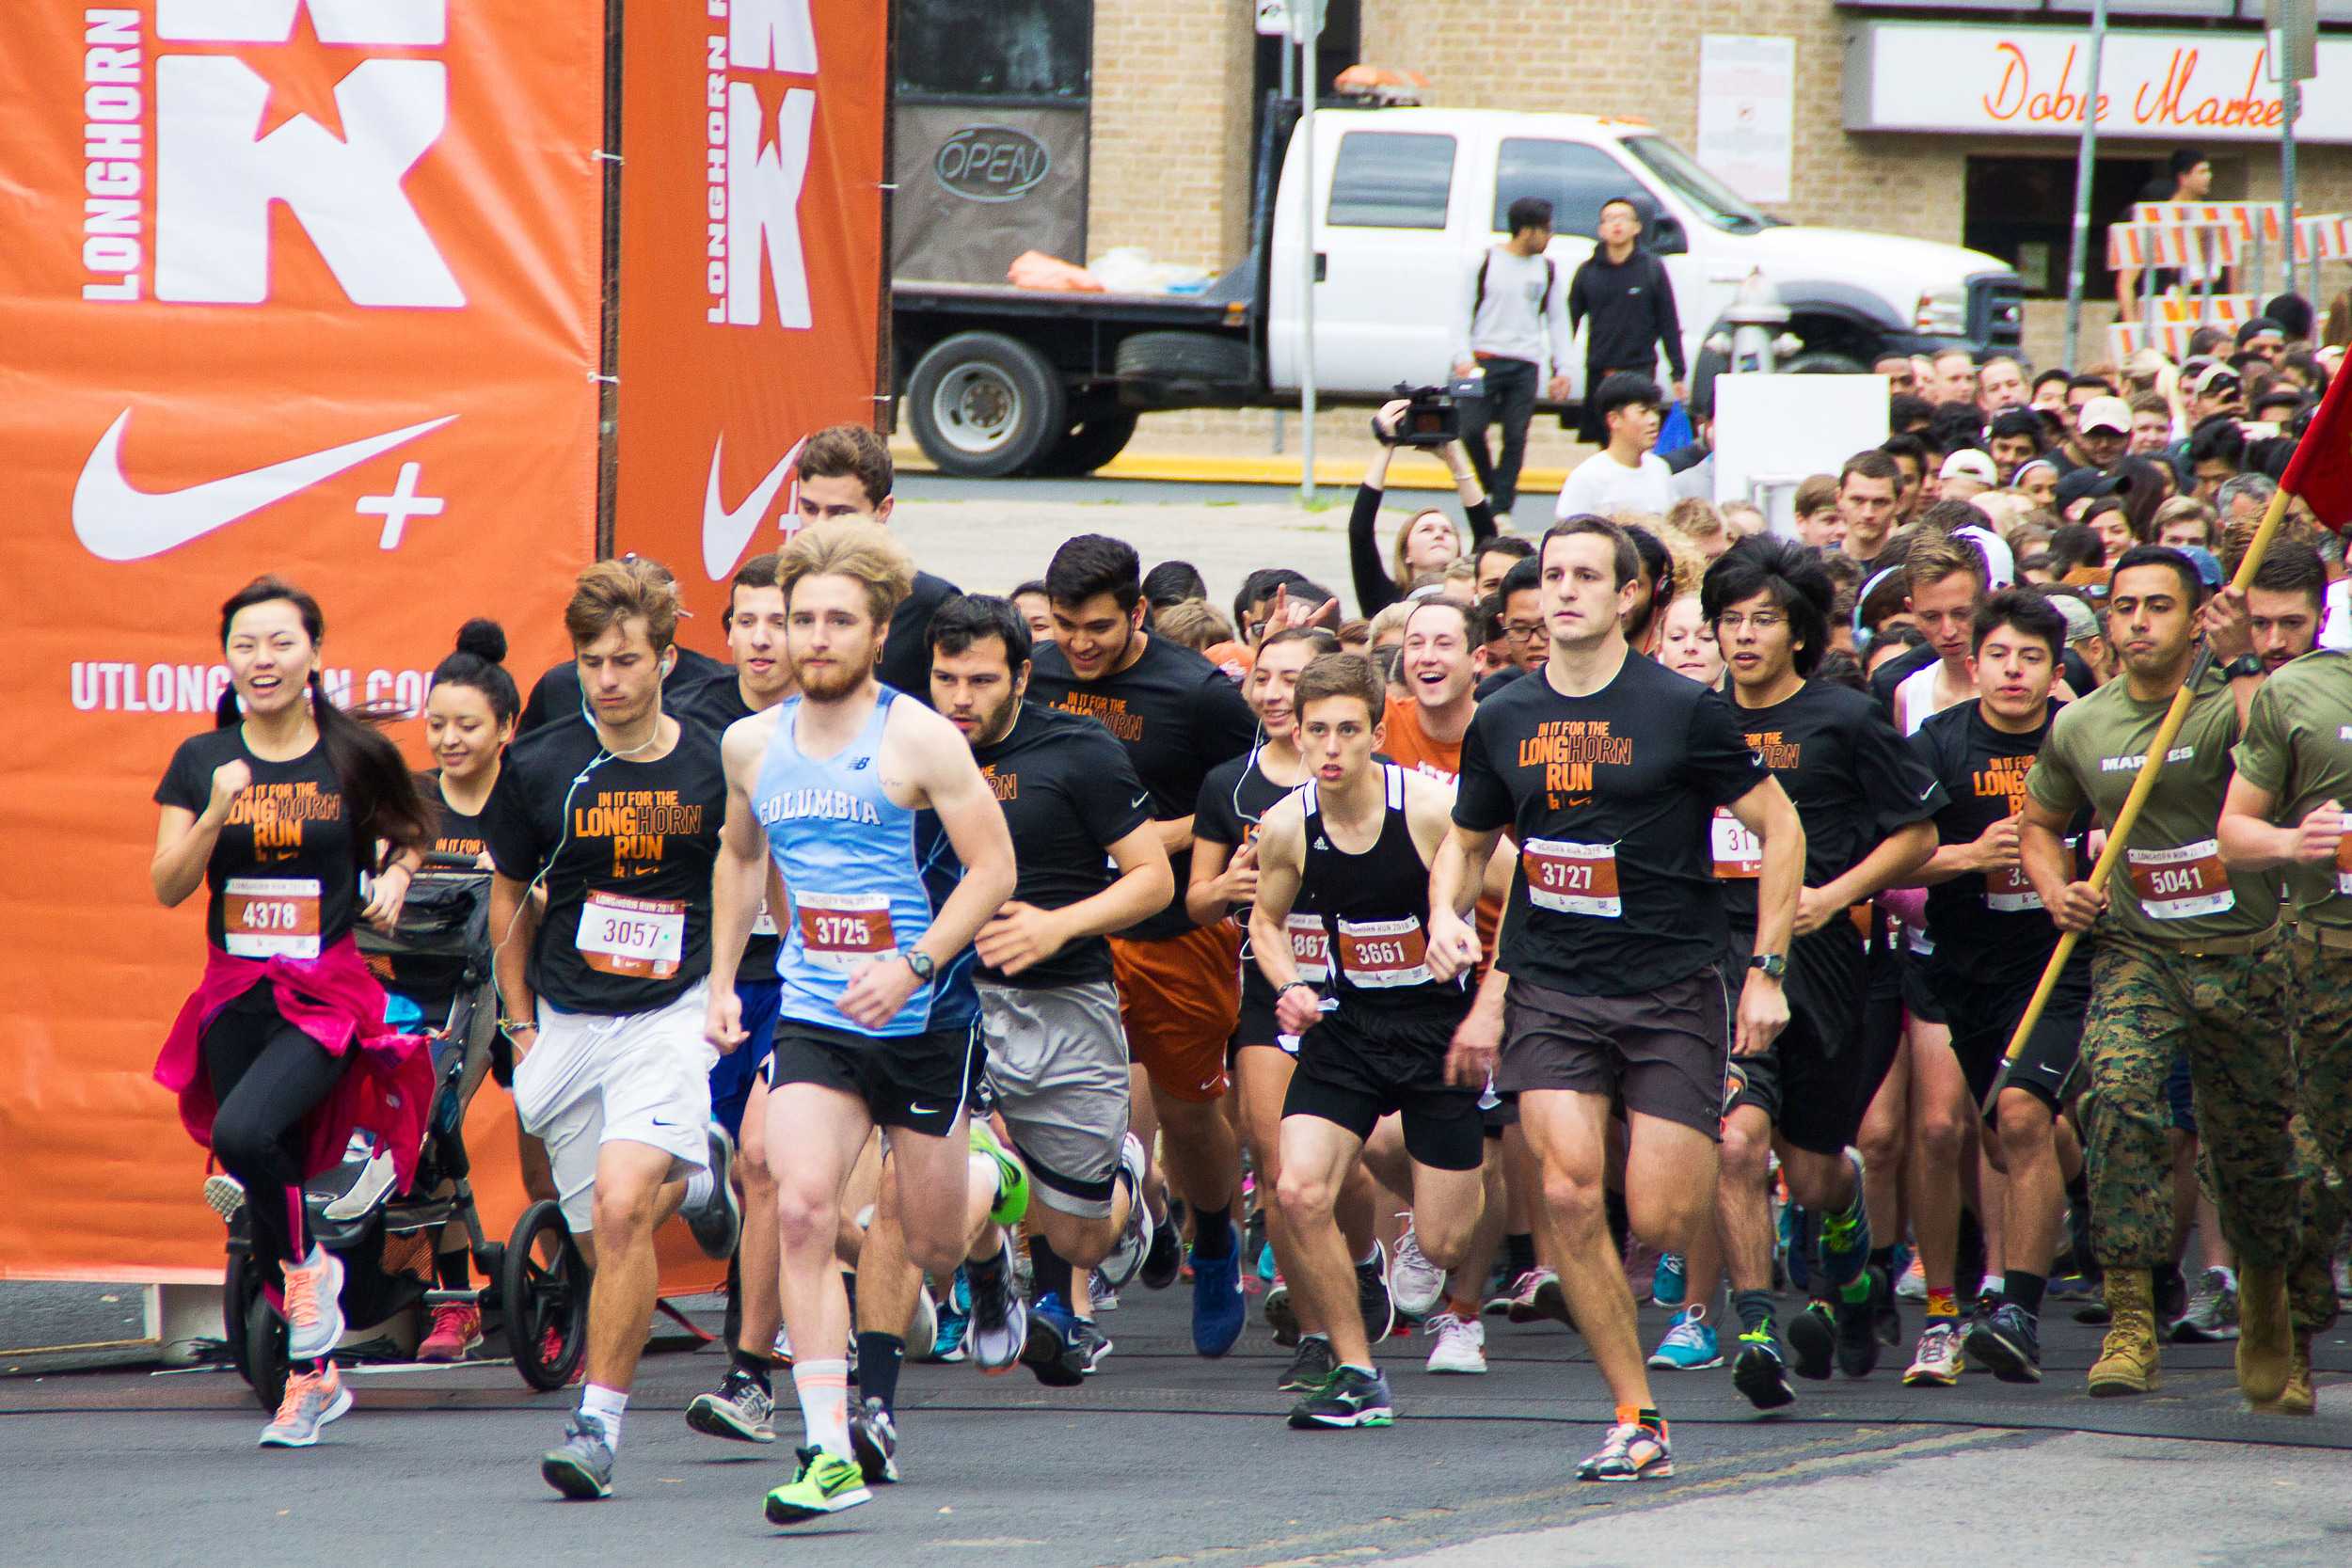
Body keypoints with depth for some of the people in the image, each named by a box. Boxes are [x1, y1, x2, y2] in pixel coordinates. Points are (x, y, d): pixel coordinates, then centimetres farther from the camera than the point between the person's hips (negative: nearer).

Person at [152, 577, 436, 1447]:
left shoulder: (355, 757, -1)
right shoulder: (202, 761, 3)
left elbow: (410, 834, 18)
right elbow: (168, 886, -2)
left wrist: (396, 876, -2)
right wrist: (214, 816, -17)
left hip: (327, 992, -3)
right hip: (236, 995, 3)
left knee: (245, 1132, -29)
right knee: (266, 1185, 6)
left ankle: (310, 1269, -4)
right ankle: (314, 1375, 21)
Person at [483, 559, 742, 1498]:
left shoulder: (713, 771, -4)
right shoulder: (540, 769, 0)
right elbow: (510, 892, 14)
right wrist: (518, 1022, 13)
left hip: (672, 1017, -3)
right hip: (567, 1025, 3)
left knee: (621, 1206, -23)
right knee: (601, 1239, 7)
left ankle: (599, 1421, -15)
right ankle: (695, 1177, 42)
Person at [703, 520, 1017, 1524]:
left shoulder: (919, 741, -11)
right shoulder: (753, 744, 5)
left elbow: (993, 867, -10)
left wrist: (913, 967, -21)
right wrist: (721, 980, 15)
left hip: (925, 1022, -3)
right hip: (813, 1020, 3)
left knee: (933, 1245, 9)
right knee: (802, 1209, -19)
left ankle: (992, 1191, 49)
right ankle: (829, 1453, -19)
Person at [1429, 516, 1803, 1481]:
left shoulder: (1681, 711, -5)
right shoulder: (1503, 721, 6)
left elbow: (1780, 828, 1)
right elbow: (1467, 841, 22)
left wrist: (1766, 974, -3)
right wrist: (1446, 915, 0)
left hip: (1673, 987, -3)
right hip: (1549, 992, 3)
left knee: (1659, 1221, -8)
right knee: (1568, 1195, -14)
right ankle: (1636, 1418, -4)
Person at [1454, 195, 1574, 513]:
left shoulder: (1547, 269, 10)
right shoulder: (1486, 262, 2)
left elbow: (1558, 321, 14)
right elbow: (1464, 312, 2)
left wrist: (1561, 369, 8)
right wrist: (1463, 357, -8)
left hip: (1525, 365, 2)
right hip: (1485, 358, -2)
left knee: (1516, 437, -3)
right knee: (1471, 429, -9)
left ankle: (1502, 507, 2)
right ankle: (1491, 486, 13)